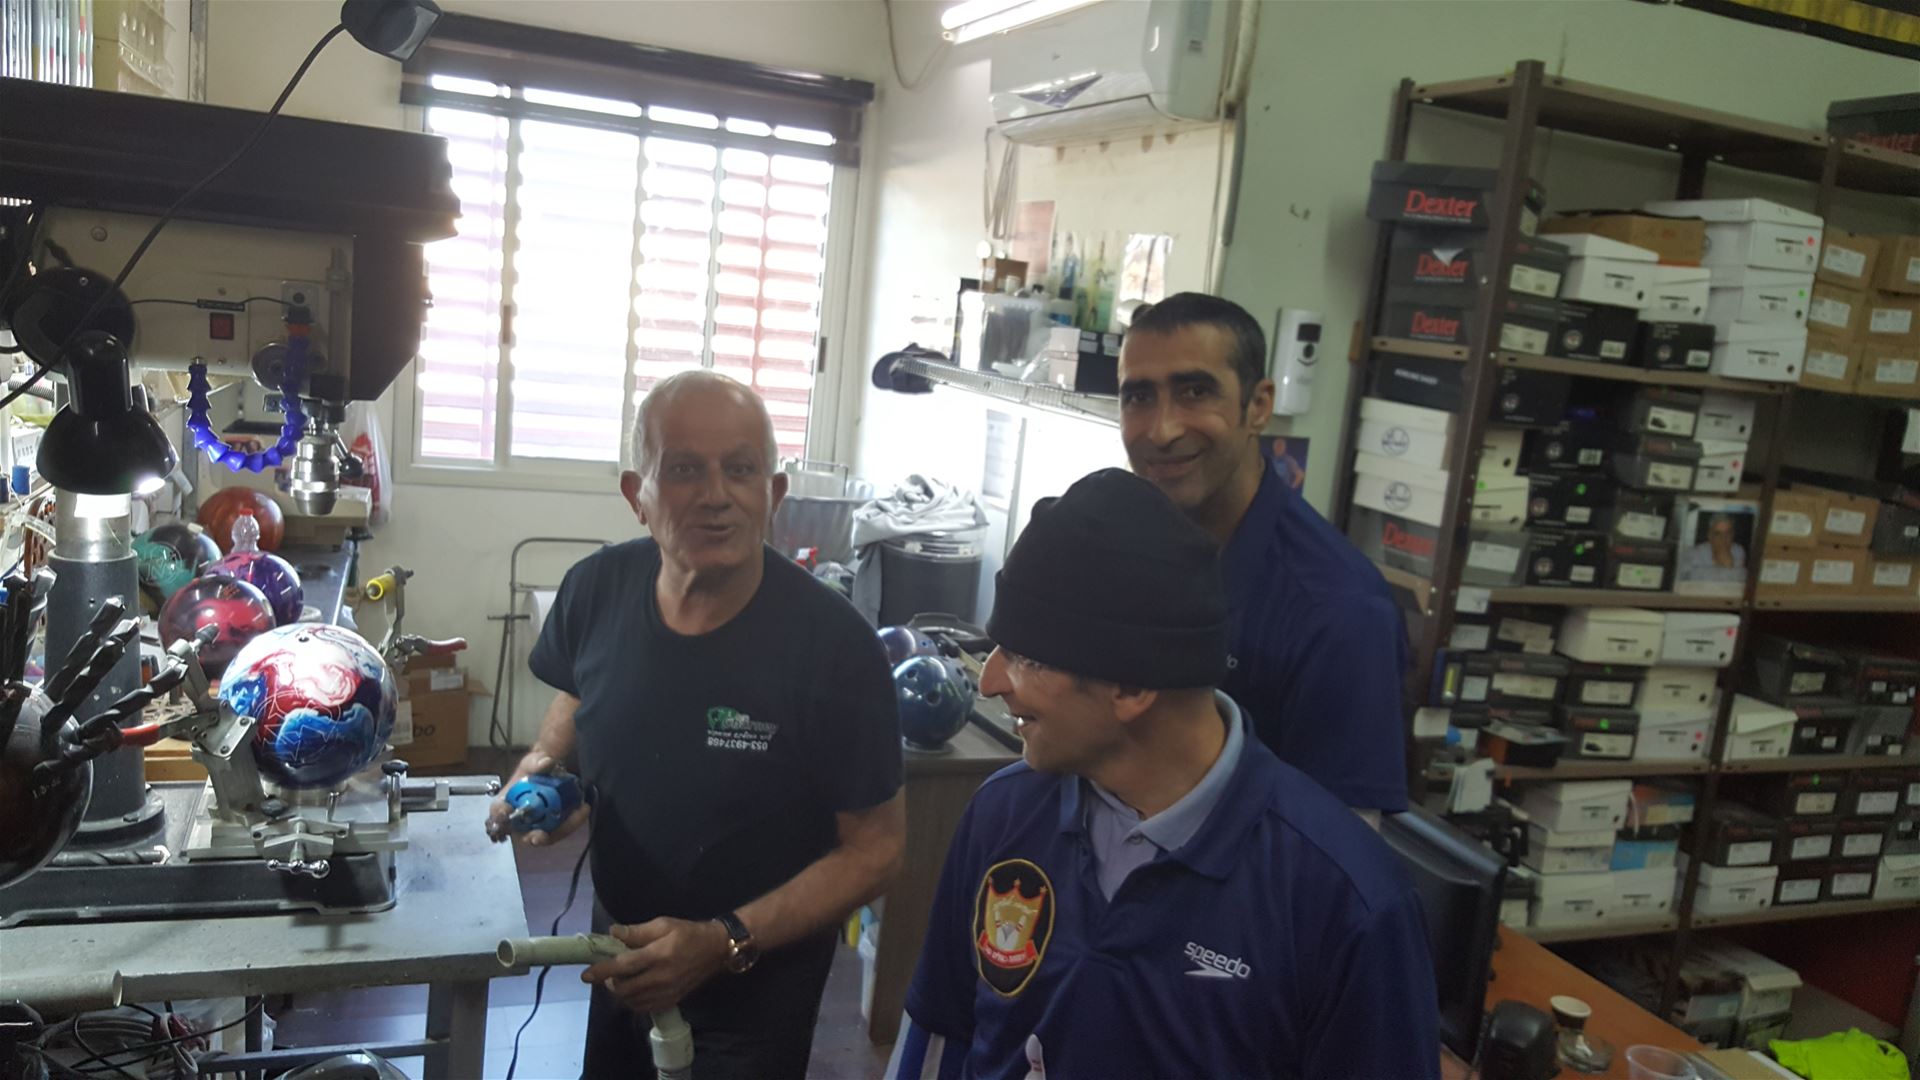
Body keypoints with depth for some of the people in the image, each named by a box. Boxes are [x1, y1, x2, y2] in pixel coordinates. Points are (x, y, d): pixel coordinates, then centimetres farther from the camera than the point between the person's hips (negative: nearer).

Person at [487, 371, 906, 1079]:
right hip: (621, 955, 5)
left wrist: (725, 943, -26)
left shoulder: (834, 647, -27)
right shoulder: (598, 588, -13)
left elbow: (874, 849, -18)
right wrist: (544, 764, -10)